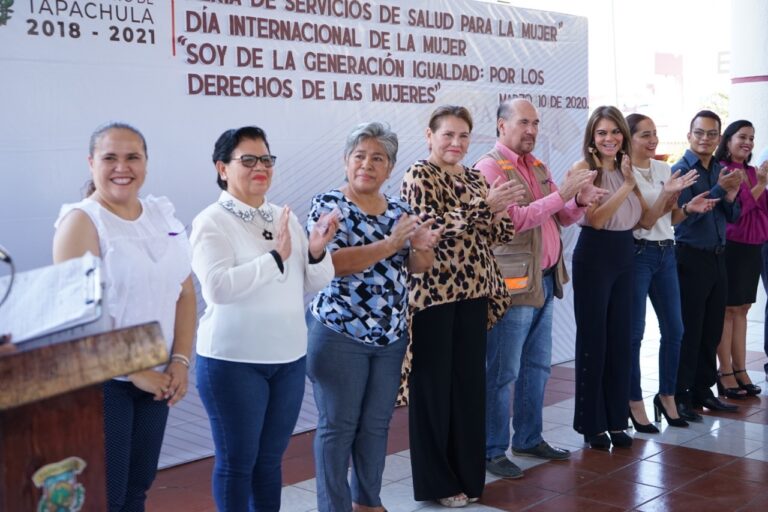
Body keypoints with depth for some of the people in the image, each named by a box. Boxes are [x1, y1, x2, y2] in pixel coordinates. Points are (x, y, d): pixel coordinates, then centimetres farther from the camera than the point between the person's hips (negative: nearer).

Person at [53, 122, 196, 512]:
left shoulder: (164, 217, 8)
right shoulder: (82, 221, -11)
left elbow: (185, 294, 9)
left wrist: (180, 361, -3)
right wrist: (135, 372, -16)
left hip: (156, 379, 6)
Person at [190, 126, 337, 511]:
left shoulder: (286, 218, 9)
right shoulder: (211, 222, -9)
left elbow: (313, 286, 9)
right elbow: (217, 287, -23)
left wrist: (316, 253, -10)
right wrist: (276, 256, -22)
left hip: (289, 357, 6)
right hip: (234, 361, -5)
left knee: (270, 458, 16)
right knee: (237, 461, 7)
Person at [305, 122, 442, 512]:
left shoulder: (399, 209, 9)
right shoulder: (328, 205, -7)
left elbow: (415, 268, 11)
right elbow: (332, 262, -20)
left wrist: (423, 248, -12)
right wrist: (391, 243, -25)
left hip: (391, 336, 6)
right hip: (340, 334, -5)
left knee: (377, 423, 14)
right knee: (338, 426, 2)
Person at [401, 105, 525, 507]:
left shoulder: (474, 178, 14)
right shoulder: (419, 175, -7)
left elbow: (492, 236, 14)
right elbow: (428, 228, -20)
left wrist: (501, 212, -7)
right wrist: (483, 205, -24)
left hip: (473, 292, 7)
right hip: (434, 292, -7)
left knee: (470, 384, 11)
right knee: (434, 385, 2)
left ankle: (467, 474, 24)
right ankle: (437, 482, 14)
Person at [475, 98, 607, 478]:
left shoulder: (537, 166, 15)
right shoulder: (490, 167, -11)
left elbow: (562, 218, 15)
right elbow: (514, 219, -21)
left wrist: (580, 201, -6)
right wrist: (562, 193, -25)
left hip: (544, 282, 9)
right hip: (513, 286, -9)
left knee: (537, 366, 16)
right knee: (502, 372, -2)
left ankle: (528, 438, 29)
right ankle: (492, 451, 8)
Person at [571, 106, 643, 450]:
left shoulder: (625, 169, 9)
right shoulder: (583, 169, -10)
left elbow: (641, 218, 10)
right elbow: (596, 219, -20)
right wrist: (627, 186, -21)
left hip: (625, 256, 6)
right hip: (594, 257, -6)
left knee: (620, 339, 10)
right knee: (593, 340, 2)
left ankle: (616, 420, 20)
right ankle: (592, 424, 13)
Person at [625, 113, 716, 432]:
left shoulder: (664, 169, 9)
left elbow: (669, 219, 15)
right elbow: (644, 221, -14)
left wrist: (689, 208, -4)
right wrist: (667, 193, -25)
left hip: (666, 253, 6)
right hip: (637, 253, -6)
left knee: (674, 330, 8)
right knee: (634, 332, -1)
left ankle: (667, 396, 23)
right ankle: (635, 402, 10)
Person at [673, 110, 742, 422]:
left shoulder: (720, 170, 10)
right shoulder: (681, 170, -9)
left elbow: (732, 217, 11)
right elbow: (687, 214, -18)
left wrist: (731, 197, -8)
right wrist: (719, 189, -21)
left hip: (717, 256, 7)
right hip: (691, 257, -7)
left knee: (712, 329, 13)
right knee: (688, 331, -2)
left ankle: (702, 390, 24)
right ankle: (680, 396, 6)